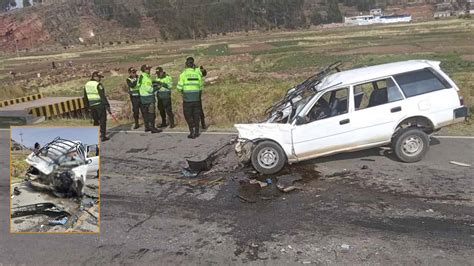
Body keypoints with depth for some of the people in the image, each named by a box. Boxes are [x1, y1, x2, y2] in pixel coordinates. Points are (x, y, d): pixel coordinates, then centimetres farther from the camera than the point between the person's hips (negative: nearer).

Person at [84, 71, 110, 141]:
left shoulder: (87, 84, 8)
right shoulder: (98, 85, -15)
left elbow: (85, 97, 12)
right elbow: (103, 96, -18)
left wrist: (87, 106, 19)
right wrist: (107, 105, -13)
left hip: (92, 106, 7)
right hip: (100, 105, -7)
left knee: (96, 120, 18)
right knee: (102, 120, 3)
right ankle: (103, 136, 4)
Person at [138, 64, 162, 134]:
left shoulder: (141, 77, 11)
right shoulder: (146, 78, -19)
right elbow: (149, 89, -21)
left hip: (142, 96, 10)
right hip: (148, 97, -10)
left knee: (145, 113, 14)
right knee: (151, 113, -6)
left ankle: (147, 127, 21)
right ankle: (152, 128, -5)